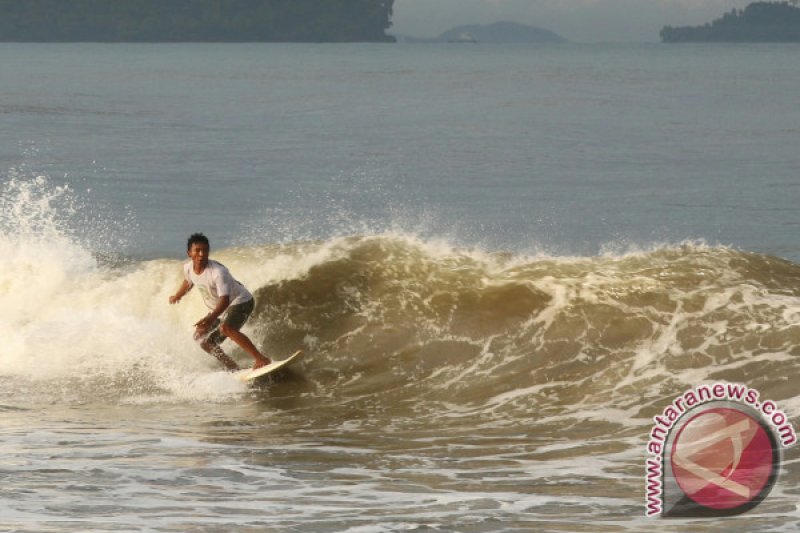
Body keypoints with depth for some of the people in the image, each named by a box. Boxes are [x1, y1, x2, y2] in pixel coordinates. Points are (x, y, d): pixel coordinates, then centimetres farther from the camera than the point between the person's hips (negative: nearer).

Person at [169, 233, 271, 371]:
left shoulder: (218, 272, -32)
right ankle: (233, 369, 15)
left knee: (226, 328, -36)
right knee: (204, 340, 9)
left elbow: (224, 300, -41)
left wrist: (211, 318, -57)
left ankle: (261, 359, -40)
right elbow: (188, 281, 17)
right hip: (222, 309, 9)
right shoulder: (188, 268, -9)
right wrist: (177, 296, 36)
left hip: (241, 302, -9)